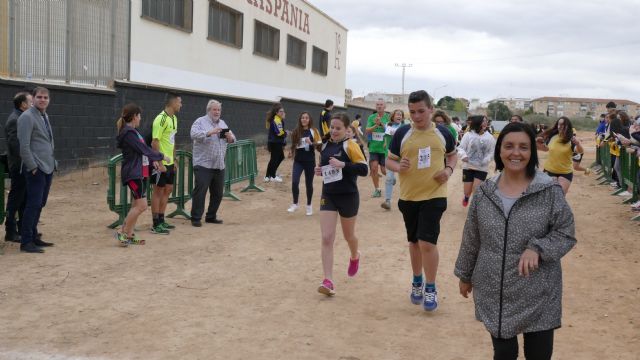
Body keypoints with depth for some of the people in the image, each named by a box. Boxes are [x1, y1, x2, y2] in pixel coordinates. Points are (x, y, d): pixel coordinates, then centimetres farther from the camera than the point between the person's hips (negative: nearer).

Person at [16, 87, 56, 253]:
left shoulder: (45, 116, 17)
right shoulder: (27, 117, -10)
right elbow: (24, 146, -16)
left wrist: (52, 162, 15)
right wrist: (33, 167, -17)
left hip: (48, 167, 9)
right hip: (36, 169, -9)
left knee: (40, 204, 13)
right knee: (34, 204, -8)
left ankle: (33, 237, 23)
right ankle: (26, 242, -2)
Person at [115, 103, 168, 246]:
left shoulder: (133, 131, 14)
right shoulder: (128, 133, -17)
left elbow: (143, 149, 18)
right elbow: (143, 149, -17)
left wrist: (153, 160, 5)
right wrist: (161, 156, -6)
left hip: (140, 172, 10)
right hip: (133, 173, -10)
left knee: (136, 204, 11)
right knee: (142, 205, -11)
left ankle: (129, 235, 15)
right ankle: (122, 233, -2)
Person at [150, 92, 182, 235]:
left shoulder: (174, 118, 11)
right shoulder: (161, 119, -17)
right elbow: (154, 142, -20)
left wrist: (174, 160, 18)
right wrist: (159, 161, -21)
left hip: (169, 162, 9)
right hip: (161, 163, -9)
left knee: (168, 189, 14)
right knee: (158, 191, -2)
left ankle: (161, 221, 25)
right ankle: (156, 225, 6)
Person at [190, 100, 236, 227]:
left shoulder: (222, 123, 18)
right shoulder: (200, 121, -2)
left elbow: (232, 139, 16)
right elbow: (194, 135, -20)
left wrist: (230, 137, -8)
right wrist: (210, 133, -31)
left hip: (219, 165, 7)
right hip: (203, 165, -6)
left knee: (218, 193, 11)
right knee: (200, 191, -6)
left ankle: (211, 216, 23)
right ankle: (196, 218, 1)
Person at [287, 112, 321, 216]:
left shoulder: (314, 131, -5)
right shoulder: (296, 131, 3)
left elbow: (320, 145, -6)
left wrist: (311, 143, -22)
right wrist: (291, 152, -2)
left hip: (310, 161, -2)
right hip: (298, 161, 2)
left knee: (309, 184, 8)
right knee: (294, 182, -11)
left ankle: (309, 205, 25)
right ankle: (295, 204, 7)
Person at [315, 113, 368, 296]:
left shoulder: (350, 145, -12)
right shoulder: (326, 145, 6)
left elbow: (364, 169, -18)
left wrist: (343, 165, -28)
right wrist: (320, 171, 0)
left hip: (348, 196, -4)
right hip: (328, 196, 4)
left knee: (348, 235, 17)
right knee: (326, 238, -7)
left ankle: (355, 257, 51)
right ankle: (328, 281, -7)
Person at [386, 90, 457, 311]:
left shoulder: (442, 133, -2)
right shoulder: (402, 133, -4)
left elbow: (452, 154, 15)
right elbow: (389, 160, 3)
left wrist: (449, 169, -6)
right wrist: (398, 167, -20)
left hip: (434, 196, -2)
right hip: (408, 196, 2)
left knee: (427, 242, -9)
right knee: (414, 241, 16)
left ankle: (431, 289, 9)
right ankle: (417, 282, 36)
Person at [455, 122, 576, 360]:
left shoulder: (550, 191, -9)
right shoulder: (485, 192, 0)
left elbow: (566, 234, -5)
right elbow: (471, 239, 9)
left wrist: (537, 248, -22)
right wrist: (465, 275, 16)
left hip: (537, 296, -2)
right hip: (494, 295, 3)